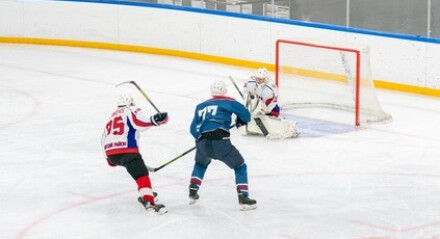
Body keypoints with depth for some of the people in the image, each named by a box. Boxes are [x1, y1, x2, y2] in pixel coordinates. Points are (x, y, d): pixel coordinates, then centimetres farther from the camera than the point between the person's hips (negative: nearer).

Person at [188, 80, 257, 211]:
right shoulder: (228, 102, 11)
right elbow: (245, 115, 5)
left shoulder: (201, 106, 24)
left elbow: (194, 129, 19)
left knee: (200, 164, 37)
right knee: (240, 166, 13)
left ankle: (193, 192, 30)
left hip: (203, 144, 4)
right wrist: (240, 121, 27)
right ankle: (243, 198, 0)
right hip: (220, 141, -4)